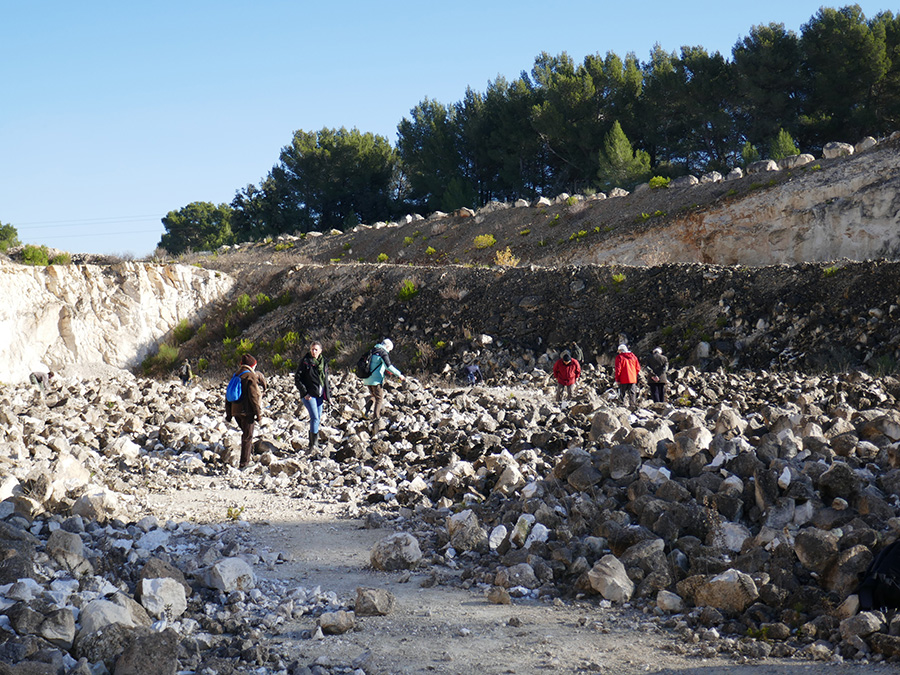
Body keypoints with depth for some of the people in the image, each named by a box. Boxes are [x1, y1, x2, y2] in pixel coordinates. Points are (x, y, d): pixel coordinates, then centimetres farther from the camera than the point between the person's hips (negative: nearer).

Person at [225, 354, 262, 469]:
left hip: (235, 411, 7)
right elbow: (253, 396, -15)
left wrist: (228, 414, 20)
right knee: (247, 436, -1)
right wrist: (258, 413, -10)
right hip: (247, 412, -7)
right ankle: (244, 462, -2)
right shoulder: (250, 377, -9)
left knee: (245, 433, 21)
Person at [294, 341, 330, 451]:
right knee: (315, 418, -14)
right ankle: (313, 445, -12)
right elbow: (297, 379, -6)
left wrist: (326, 395, 12)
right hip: (309, 395, -6)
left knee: (318, 419, 8)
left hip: (320, 395, 6)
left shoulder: (323, 362, 11)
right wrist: (305, 393, -13)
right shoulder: (305, 362, -6)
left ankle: (313, 443, 18)